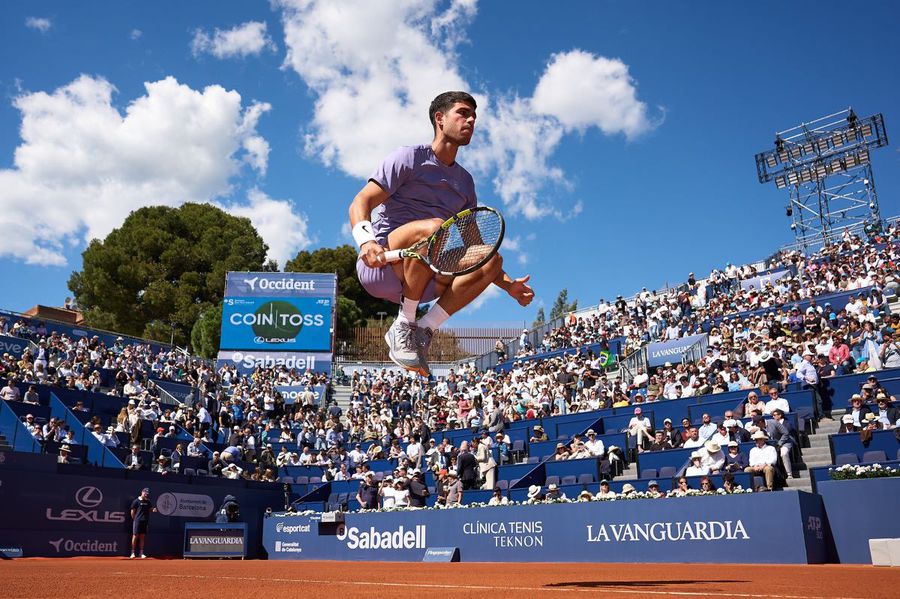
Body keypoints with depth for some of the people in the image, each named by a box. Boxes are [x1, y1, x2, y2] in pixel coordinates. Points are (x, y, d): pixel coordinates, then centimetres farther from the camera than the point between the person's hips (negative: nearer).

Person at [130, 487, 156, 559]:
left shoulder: (148, 502, 10)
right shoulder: (136, 501, -4)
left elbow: (150, 509, 17)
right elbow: (133, 511, -2)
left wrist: (153, 510, -5)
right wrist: (135, 519, -2)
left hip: (145, 522, 5)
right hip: (137, 521, -5)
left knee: (142, 537, 6)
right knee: (135, 536, -2)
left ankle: (141, 553, 10)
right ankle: (133, 552, 4)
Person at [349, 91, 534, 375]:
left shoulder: (465, 181, 20)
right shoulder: (409, 157, 0)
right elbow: (360, 204, -9)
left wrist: (507, 284, 5)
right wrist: (366, 241, -32)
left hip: (422, 279, 6)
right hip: (380, 265, -6)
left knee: (491, 259, -16)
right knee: (433, 227, -35)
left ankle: (423, 331, -17)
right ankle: (404, 325, -21)